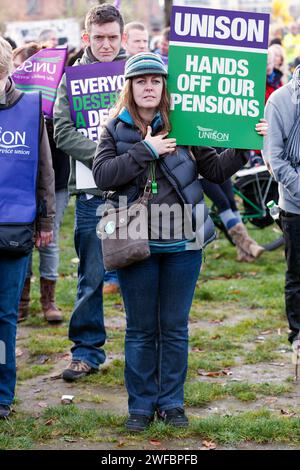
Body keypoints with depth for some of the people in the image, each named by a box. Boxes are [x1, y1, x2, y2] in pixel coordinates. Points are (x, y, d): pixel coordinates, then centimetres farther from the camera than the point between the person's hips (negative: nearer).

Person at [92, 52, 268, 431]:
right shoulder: (116, 130, 2)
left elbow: (216, 169, 8)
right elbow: (101, 175, -12)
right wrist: (146, 151, -17)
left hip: (182, 243, 1)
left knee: (175, 327, 10)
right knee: (141, 329, 9)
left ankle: (171, 402, 22)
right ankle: (140, 405, 20)